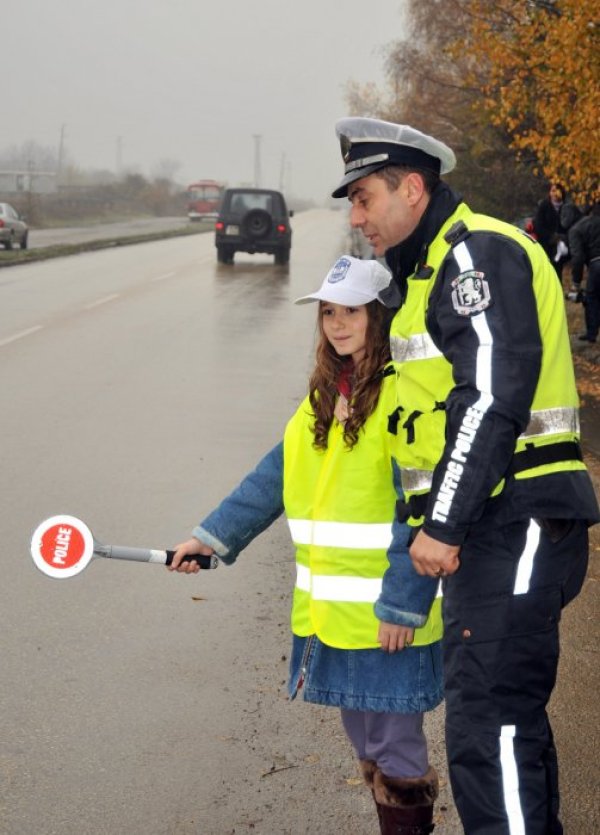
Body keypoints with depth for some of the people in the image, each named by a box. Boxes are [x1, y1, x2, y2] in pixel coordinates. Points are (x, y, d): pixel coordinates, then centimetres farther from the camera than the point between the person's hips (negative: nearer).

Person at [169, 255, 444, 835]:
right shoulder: (324, 395, 11)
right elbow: (275, 476, 14)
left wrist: (401, 605, -20)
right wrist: (215, 537, 7)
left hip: (387, 614, -8)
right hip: (328, 611, 8)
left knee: (394, 750, 1)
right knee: (365, 742, 18)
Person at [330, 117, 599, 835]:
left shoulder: (479, 252, -11)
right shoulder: (429, 268, 22)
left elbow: (494, 400, -21)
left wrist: (443, 525, -22)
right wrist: (434, 520, 19)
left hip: (514, 520, -11)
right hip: (489, 528, 11)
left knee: (486, 728, -15)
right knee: (510, 721, 17)